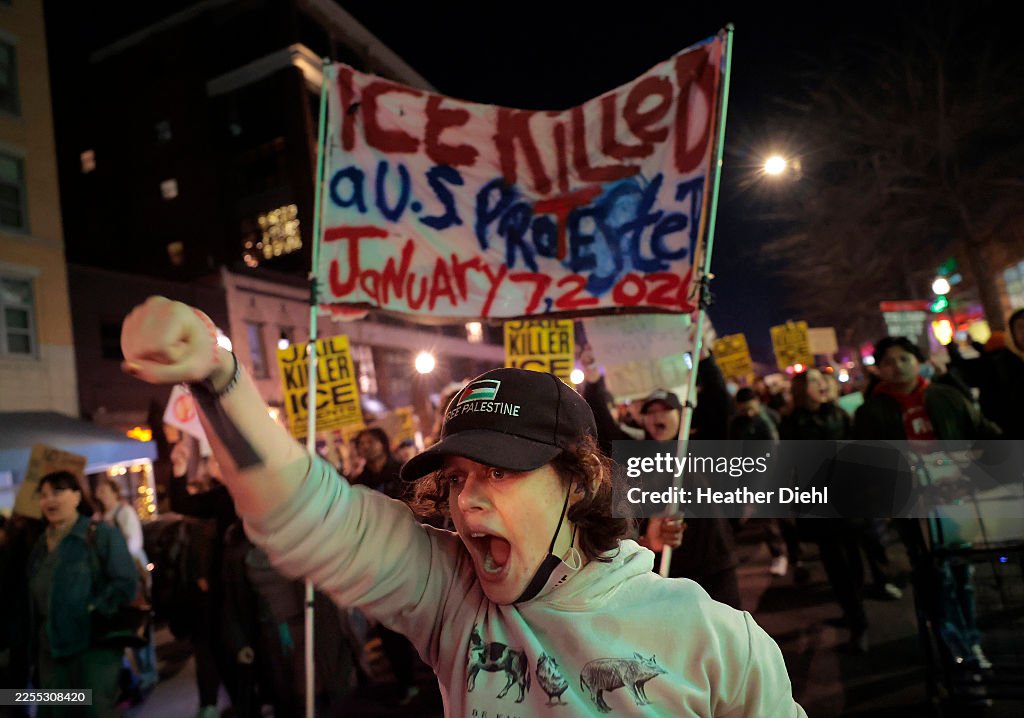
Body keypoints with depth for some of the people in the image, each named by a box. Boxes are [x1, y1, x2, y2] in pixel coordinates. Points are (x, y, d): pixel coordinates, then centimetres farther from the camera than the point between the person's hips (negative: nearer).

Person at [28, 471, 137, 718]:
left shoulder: (100, 534, -8)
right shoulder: (41, 544, 13)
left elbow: (126, 582, -15)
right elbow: (36, 598, 18)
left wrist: (92, 610, -19)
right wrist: (36, 643, 14)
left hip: (95, 644, -7)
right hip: (51, 649, 7)